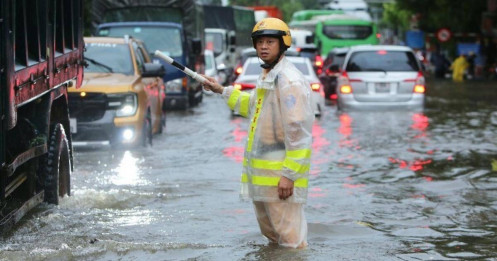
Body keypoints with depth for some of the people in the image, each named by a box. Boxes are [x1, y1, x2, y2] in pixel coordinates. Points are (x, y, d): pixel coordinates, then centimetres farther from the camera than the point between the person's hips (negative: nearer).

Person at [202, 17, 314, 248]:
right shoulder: (265, 76, 15)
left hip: (281, 175, -11)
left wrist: (289, 174, -24)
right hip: (260, 174, 11)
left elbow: (298, 132, -22)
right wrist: (223, 91, 33)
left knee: (290, 238, -9)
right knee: (270, 232, 20)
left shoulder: (290, 81, -17)